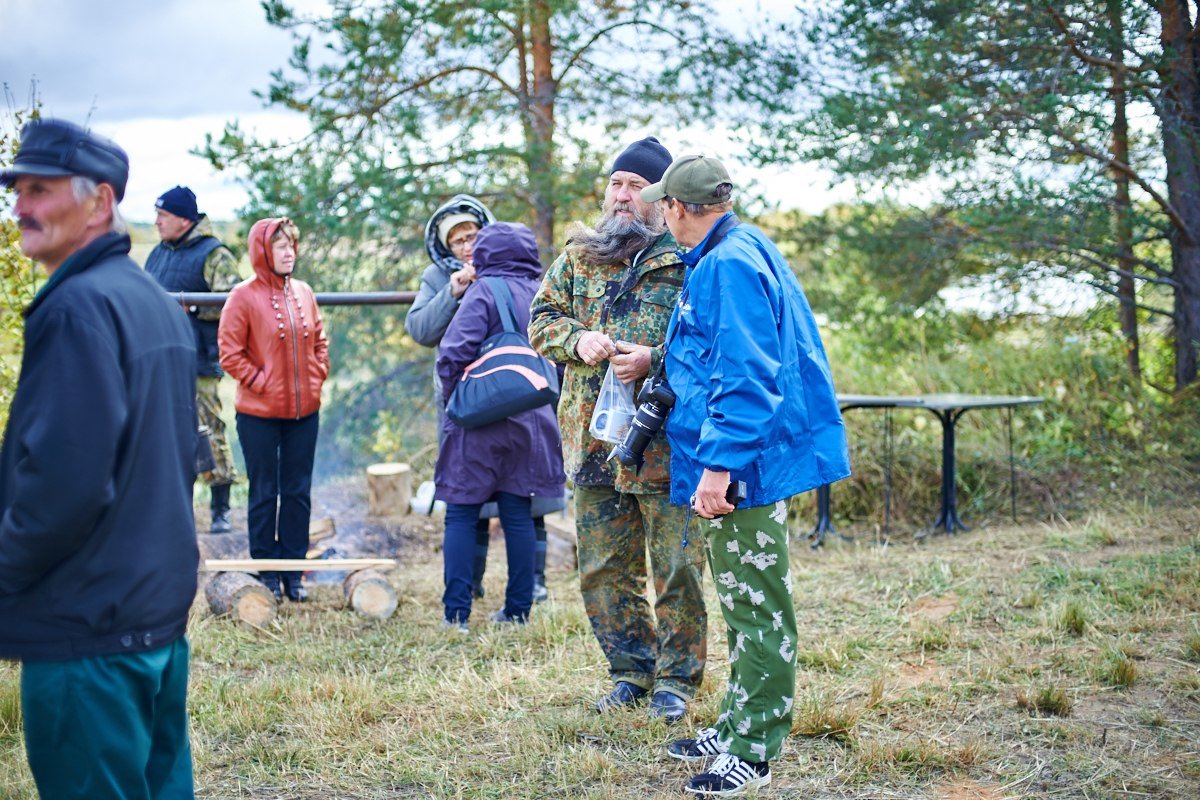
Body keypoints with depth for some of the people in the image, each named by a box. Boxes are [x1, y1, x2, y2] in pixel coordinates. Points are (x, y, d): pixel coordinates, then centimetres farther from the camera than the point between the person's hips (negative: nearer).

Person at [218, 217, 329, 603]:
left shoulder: (303, 292, 6)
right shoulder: (244, 296, -9)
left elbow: (319, 340, 16)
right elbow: (229, 351, -9)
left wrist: (317, 376, 4)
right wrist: (258, 382, -12)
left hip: (304, 411, 5)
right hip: (259, 413, -5)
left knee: (298, 492, 9)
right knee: (264, 494, 6)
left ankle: (293, 571, 17)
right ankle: (265, 572, 15)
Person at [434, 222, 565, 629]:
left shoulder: (484, 292, -10)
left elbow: (455, 352, -18)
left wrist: (452, 399, -4)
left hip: (480, 423, -5)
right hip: (531, 423, 5)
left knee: (461, 515, 2)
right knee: (518, 515, 11)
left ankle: (456, 612, -1)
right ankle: (517, 609, 13)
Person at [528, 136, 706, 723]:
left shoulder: (688, 260, -3)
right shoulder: (578, 256, 12)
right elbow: (542, 318, 15)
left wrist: (654, 359, -19)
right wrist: (577, 339, -6)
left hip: (667, 443, -5)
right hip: (593, 440, 5)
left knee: (676, 569, 2)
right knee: (603, 568, 11)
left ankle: (676, 677, 16)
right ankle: (631, 670, 25)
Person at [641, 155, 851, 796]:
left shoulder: (729, 265, -18)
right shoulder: (731, 256, 15)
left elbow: (745, 377, -25)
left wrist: (718, 463, -27)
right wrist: (660, 361, 36)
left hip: (746, 465, -11)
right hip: (737, 465, 11)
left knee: (757, 609, -4)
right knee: (743, 604, 18)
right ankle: (737, 727, 29)